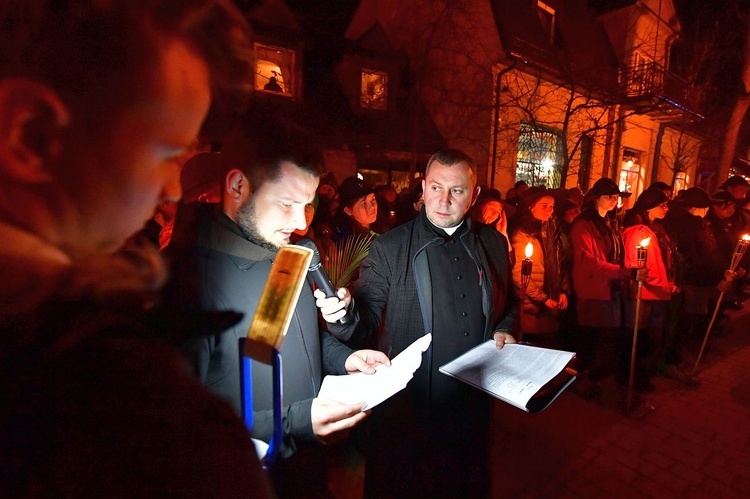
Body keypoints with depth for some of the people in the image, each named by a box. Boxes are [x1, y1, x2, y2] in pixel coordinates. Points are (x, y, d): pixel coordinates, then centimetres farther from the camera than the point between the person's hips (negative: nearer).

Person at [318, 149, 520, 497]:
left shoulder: (494, 243, 2)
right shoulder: (388, 249, -10)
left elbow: (509, 303, 16)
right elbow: (365, 320, -12)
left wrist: (505, 330, -3)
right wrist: (343, 314, -33)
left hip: (473, 404, 4)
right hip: (406, 406, -3)